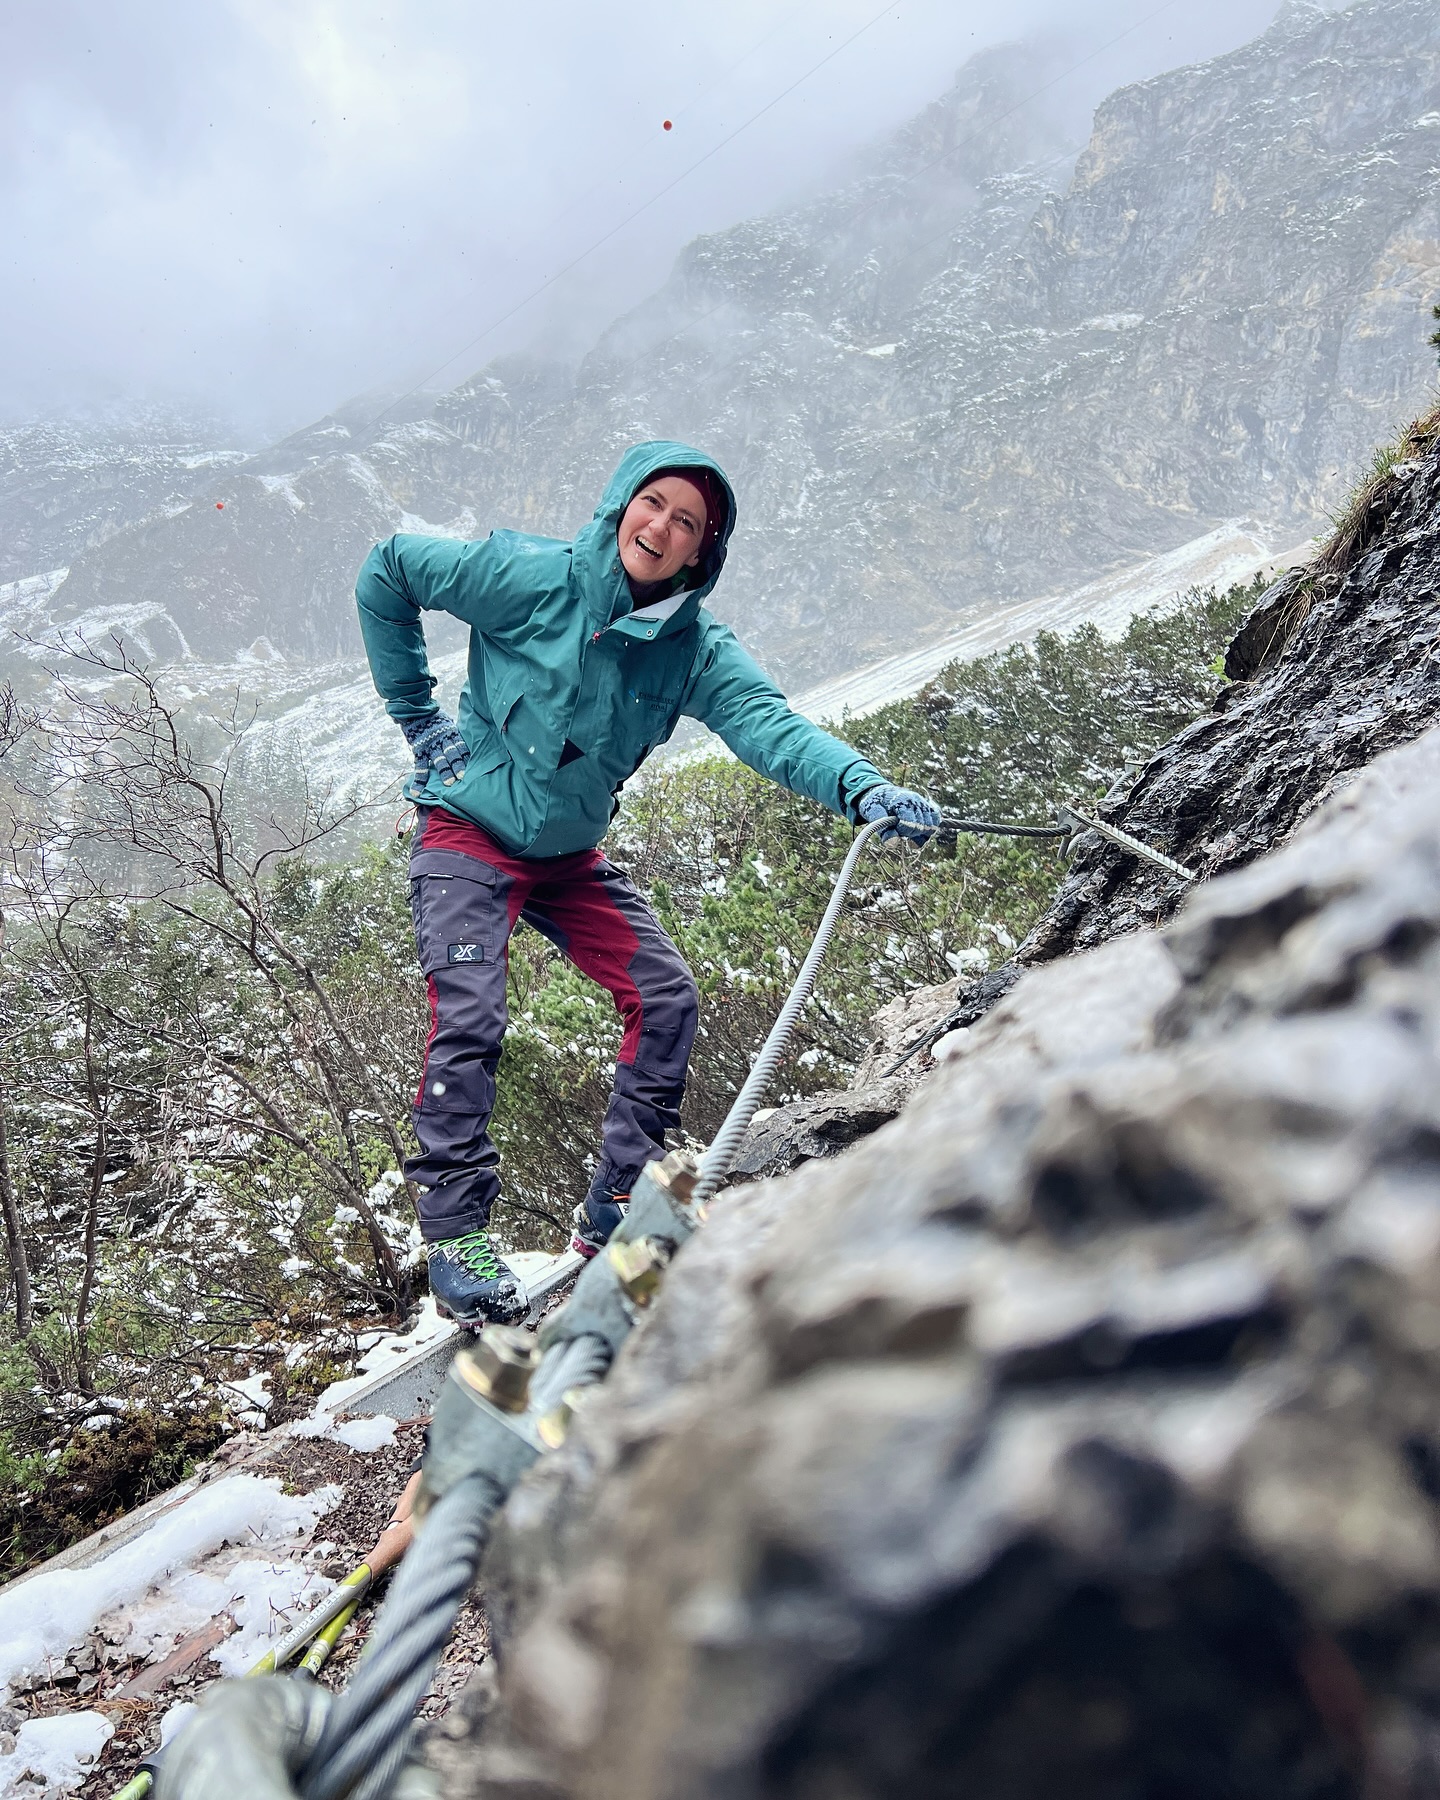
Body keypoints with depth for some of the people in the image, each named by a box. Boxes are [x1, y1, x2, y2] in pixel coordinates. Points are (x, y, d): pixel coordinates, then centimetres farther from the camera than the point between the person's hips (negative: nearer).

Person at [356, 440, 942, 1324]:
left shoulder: (696, 650, -7)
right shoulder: (533, 578, -16)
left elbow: (771, 726, -24)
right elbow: (387, 570, -5)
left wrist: (864, 787, -43)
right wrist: (418, 713, -6)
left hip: (571, 855, 5)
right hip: (469, 835, -4)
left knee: (666, 996, -4)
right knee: (469, 1019, -18)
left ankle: (616, 1212, 7)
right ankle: (455, 1235, -5)